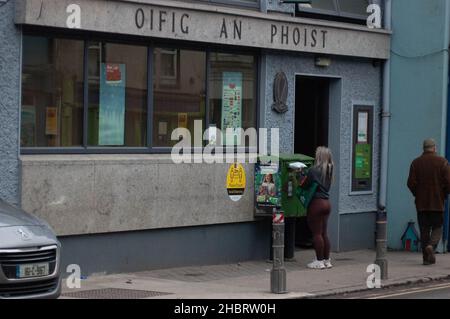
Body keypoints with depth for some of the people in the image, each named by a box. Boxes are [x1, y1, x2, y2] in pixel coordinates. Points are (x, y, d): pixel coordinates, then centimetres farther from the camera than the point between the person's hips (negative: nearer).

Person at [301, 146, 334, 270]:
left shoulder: (313, 170, -14)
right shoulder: (329, 170, 7)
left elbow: (305, 185, -11)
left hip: (316, 203, -7)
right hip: (326, 203, 7)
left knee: (316, 233, 0)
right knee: (324, 233, 13)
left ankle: (319, 261, 2)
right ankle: (327, 260, 17)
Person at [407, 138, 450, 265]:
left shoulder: (416, 162, 0)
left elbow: (411, 183, -4)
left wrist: (417, 195, 12)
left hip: (421, 202, 2)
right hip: (437, 202, -2)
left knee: (424, 230, 7)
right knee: (437, 227, 9)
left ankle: (427, 257, 5)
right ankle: (431, 245, -19)